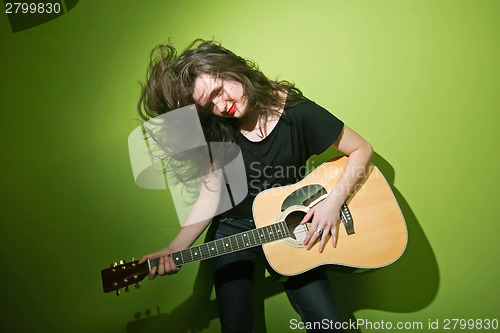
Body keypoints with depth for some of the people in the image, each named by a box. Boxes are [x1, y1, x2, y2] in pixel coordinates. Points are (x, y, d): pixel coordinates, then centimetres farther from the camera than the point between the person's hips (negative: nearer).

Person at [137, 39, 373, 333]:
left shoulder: (297, 112, -15)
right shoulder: (215, 131, -7)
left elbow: (362, 149, -9)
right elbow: (210, 196, -6)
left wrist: (334, 201, -21)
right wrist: (176, 248, -17)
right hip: (232, 231, 2)